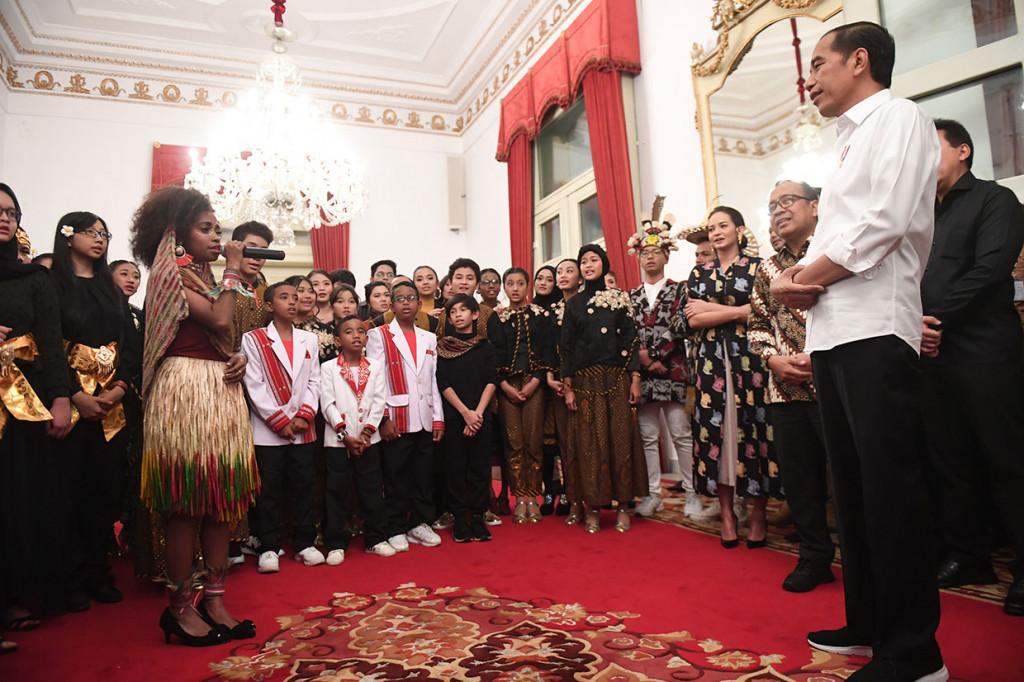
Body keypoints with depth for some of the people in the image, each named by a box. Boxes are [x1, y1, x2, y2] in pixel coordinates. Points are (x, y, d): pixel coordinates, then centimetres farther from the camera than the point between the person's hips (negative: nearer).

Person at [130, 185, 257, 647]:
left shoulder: (204, 276, 20)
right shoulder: (171, 273, -5)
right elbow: (219, 319, -17)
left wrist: (239, 358, -2)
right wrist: (232, 269, -6)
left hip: (221, 390, 8)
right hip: (185, 389, -8)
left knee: (221, 498, 7)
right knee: (187, 504, -3)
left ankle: (214, 601, 15)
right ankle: (180, 607, 10)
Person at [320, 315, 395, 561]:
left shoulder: (375, 367, 8)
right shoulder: (328, 368, 1)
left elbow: (379, 401, 1)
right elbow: (327, 404, -6)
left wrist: (366, 433, -9)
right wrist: (345, 435, -12)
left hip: (368, 439, 2)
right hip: (338, 440, -2)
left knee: (372, 488, 6)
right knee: (338, 491, 3)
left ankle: (376, 538, 18)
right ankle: (336, 543, 14)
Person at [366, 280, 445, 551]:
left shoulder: (429, 339, 15)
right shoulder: (379, 335, 0)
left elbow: (433, 381, 15)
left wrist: (438, 417, 9)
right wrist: (383, 418, -11)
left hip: (424, 421, 4)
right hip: (396, 421, -4)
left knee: (423, 476, 9)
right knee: (396, 478, 2)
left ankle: (420, 524, 23)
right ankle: (396, 530, 14)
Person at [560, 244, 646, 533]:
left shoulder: (620, 298, 8)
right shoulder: (574, 303, 10)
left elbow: (631, 339, 5)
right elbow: (566, 346, 7)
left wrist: (635, 379, -3)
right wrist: (567, 387, 0)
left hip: (617, 378, 0)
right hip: (585, 381, 1)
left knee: (621, 439, -1)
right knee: (590, 442, 1)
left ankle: (623, 505, 9)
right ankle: (593, 508, 8)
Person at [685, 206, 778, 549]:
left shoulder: (757, 267, 6)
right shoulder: (699, 274, 14)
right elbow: (692, 319, 0)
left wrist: (711, 308, -7)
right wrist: (737, 311, -8)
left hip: (749, 360, -2)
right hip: (712, 363, 3)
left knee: (753, 430, -2)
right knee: (716, 433, 0)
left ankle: (758, 515, 10)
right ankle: (727, 514, 10)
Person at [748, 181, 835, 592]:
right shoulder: (768, 269, 15)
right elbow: (756, 324, 18)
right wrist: (773, 358, 0)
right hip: (786, 390, 5)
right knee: (798, 477, 10)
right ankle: (815, 556, 26)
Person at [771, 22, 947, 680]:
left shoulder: (898, 116, 0)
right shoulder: (851, 140, 25)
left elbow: (886, 221, -15)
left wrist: (809, 276, -7)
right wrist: (794, 277, 2)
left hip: (875, 329, -9)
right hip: (832, 332, 9)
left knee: (890, 488, -7)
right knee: (854, 484, 12)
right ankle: (868, 623, 24)